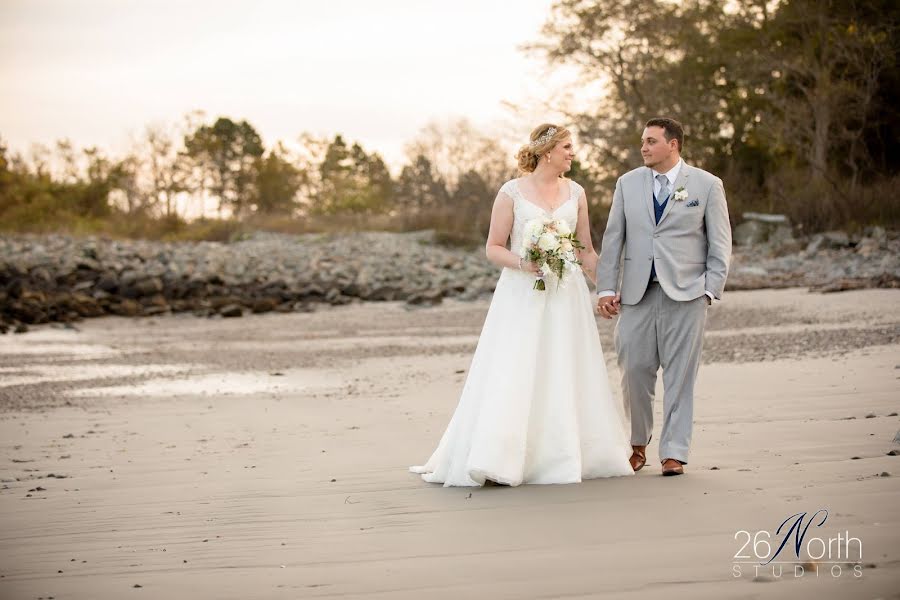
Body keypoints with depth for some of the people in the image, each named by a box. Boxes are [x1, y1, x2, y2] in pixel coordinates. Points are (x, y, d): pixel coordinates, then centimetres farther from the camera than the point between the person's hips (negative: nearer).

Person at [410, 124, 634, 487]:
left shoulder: (575, 192, 10)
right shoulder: (512, 192, -2)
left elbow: (586, 250, 15)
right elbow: (493, 248, -2)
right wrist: (522, 263, -19)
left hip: (567, 295, 4)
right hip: (522, 296, -4)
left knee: (566, 375, 5)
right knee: (513, 374, -9)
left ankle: (567, 456, 14)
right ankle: (497, 461, -9)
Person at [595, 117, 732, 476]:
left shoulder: (707, 185, 3)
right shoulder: (627, 183, 10)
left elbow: (720, 244, 4)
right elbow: (612, 239, 9)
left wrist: (710, 289, -5)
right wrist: (606, 288, 3)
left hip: (686, 294, -2)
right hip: (637, 294, 2)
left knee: (679, 376, 0)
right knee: (634, 371, 0)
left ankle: (674, 453, 6)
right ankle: (638, 444, 20)